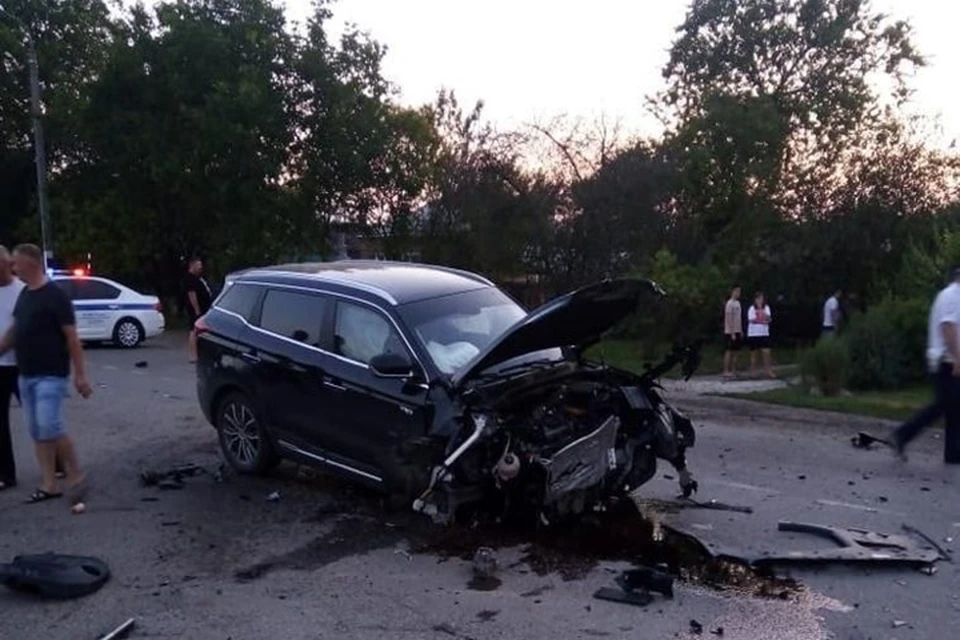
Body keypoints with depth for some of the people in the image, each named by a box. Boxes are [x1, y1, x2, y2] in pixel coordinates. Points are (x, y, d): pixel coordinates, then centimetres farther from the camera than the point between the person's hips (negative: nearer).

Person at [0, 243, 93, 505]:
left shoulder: (55, 295, -12)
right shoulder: (24, 295, 11)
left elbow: (71, 336, -14)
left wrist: (80, 374, -16)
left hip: (51, 375, -8)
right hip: (26, 376, 8)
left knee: (50, 427, -15)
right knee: (36, 431, 8)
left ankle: (75, 476, 2)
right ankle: (49, 485, 15)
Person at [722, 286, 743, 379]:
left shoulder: (737, 303, 13)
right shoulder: (729, 303, -13)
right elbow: (729, 319, -17)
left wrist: (741, 331, 14)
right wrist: (732, 333, -19)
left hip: (737, 332, 8)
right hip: (730, 332, -8)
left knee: (736, 351, 9)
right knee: (729, 351, -5)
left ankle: (733, 371, 15)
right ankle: (726, 371, -1)